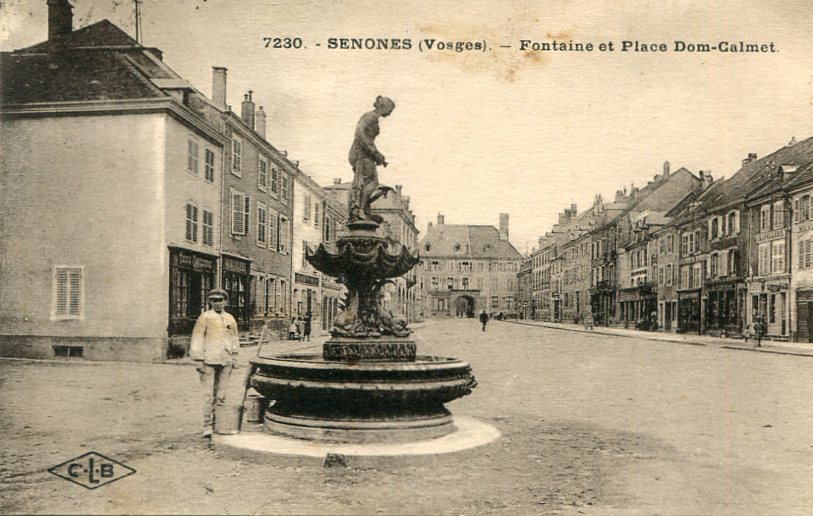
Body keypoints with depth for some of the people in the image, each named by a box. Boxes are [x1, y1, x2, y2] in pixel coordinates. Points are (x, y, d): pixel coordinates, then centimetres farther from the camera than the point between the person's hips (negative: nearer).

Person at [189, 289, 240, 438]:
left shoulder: (230, 319, 13)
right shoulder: (205, 317, 0)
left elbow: (234, 339, 20)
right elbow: (197, 339, -2)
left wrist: (234, 358, 14)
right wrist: (198, 360, -8)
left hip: (226, 361, 4)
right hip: (209, 360, -4)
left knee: (221, 394, 7)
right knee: (209, 394, -6)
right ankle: (207, 426, -2)